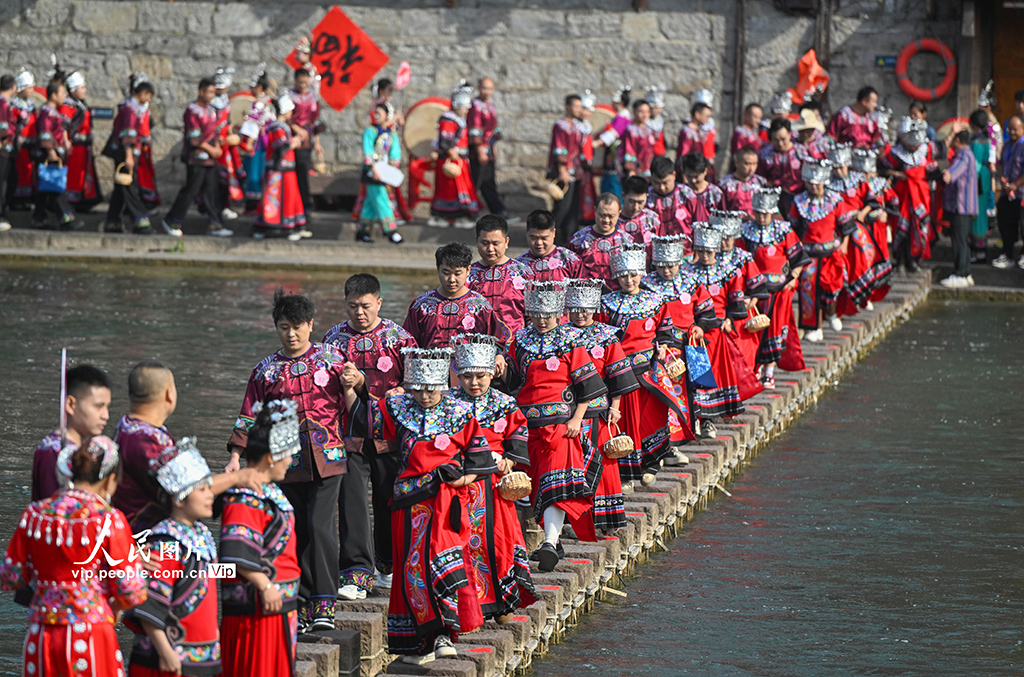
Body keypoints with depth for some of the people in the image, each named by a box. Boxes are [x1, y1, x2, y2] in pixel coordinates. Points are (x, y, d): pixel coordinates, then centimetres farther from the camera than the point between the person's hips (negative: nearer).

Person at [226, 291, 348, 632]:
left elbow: (350, 405, 15)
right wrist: (236, 457, 3)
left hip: (327, 457, -2)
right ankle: (304, 604, 12)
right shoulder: (266, 371, 9)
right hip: (287, 461, 2)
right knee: (298, 533, 4)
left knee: (320, 525, -15)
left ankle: (325, 603, -11)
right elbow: (250, 418, 10)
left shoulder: (331, 358, 6)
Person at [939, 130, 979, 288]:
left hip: (960, 206, -11)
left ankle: (960, 276, -10)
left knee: (959, 241, -10)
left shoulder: (964, 155, -14)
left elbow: (958, 167, -39)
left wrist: (949, 174, -59)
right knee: (962, 241, 15)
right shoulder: (966, 154, 21)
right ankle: (966, 274, 21)